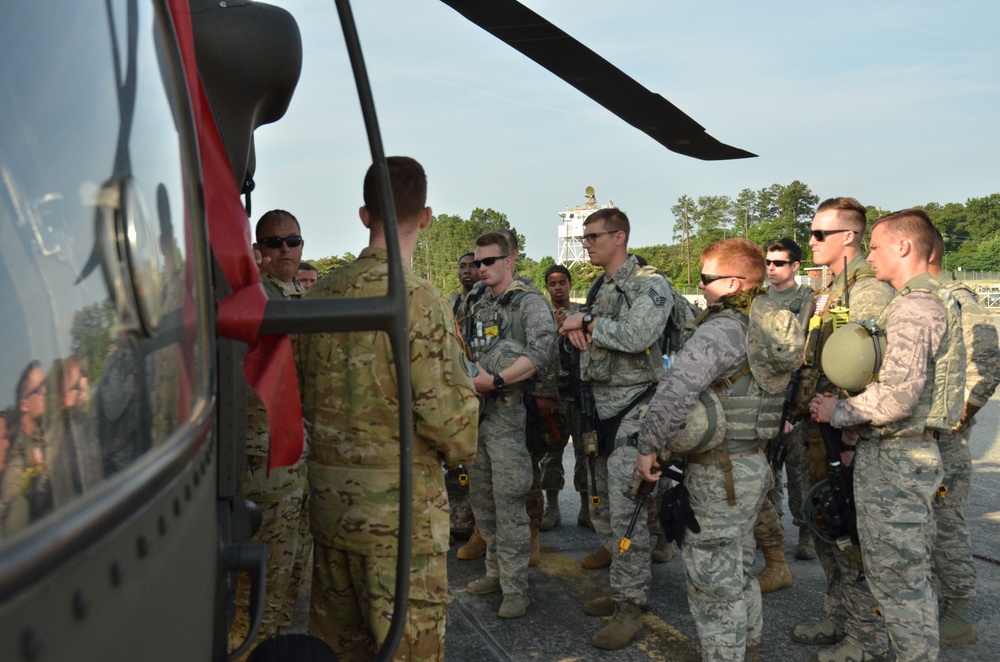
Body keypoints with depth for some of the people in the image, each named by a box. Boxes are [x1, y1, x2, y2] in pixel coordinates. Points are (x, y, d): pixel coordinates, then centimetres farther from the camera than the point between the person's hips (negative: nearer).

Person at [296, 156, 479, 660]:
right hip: (399, 503, -6)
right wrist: (461, 450, 2)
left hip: (327, 498, 6)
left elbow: (301, 393, 10)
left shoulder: (322, 292, 3)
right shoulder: (418, 298, -16)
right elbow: (446, 410, -18)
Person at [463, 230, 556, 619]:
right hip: (476, 412, 8)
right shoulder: (478, 308, 17)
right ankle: (496, 571, 27)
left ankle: (516, 587, 0)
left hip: (507, 414, -8)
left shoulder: (528, 303, -7)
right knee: (481, 498, 14)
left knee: (508, 500, -8)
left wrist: (494, 381, -23)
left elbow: (541, 351, -22)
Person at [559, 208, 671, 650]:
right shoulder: (598, 288, 16)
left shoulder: (650, 284, -9)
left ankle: (630, 608, 3)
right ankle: (623, 590, 26)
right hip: (598, 405, 9)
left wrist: (587, 322, -14)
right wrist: (576, 330, -2)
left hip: (632, 407, -8)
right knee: (600, 504, 13)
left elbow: (638, 335, -25)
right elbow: (585, 338, 21)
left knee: (626, 510, -7)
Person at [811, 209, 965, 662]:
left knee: (895, 573, -1)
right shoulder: (931, 301, 15)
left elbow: (897, 396, -27)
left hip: (894, 457, -11)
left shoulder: (913, 308, -18)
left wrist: (838, 413, -13)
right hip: (911, 452, 11)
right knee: (909, 569, 20)